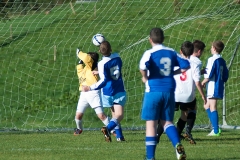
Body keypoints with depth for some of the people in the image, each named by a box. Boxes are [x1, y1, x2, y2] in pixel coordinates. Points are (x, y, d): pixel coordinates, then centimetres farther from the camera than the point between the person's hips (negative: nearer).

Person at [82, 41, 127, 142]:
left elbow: (104, 81, -21)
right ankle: (108, 128, -35)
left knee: (114, 114, 17)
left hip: (108, 93, -1)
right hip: (119, 91, 1)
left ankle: (119, 136, 12)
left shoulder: (102, 64, -14)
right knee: (119, 115, -9)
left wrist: (91, 88, -19)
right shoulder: (117, 57, 0)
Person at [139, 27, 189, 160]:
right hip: (169, 92, 4)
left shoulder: (150, 53, -6)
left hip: (153, 91, -4)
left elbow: (143, 66, -26)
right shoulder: (171, 52, 8)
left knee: (151, 123, 2)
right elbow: (186, 65, 10)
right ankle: (177, 144, -14)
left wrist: (145, 77, -8)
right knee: (167, 121, 14)